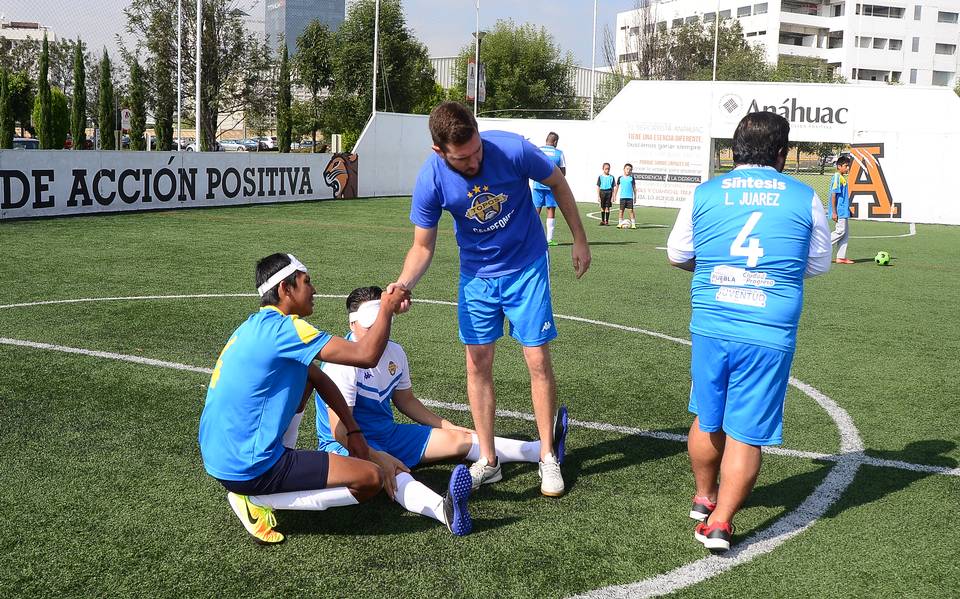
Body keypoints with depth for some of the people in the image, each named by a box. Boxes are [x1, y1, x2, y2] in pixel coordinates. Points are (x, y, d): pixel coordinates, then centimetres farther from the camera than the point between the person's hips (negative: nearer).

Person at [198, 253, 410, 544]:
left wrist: (353, 432, 16)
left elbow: (319, 377, 19)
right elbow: (366, 355, -23)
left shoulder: (259, 326, 12)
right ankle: (258, 501, -4)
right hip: (246, 468, -10)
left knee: (305, 373, 22)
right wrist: (387, 309, -6)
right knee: (371, 478, -9)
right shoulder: (283, 329, -19)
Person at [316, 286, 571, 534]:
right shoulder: (342, 364, -21)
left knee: (459, 439, -2)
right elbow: (341, 429, -24)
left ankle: (545, 451, 1)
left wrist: (446, 426, 18)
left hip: (388, 435, 8)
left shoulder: (395, 352, 4)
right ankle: (444, 510, -72)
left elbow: (405, 400, 20)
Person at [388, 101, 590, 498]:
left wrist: (579, 239, 0)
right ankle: (488, 460, 16)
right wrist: (405, 283, -29)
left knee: (538, 362, -2)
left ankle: (547, 457, 14)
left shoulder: (513, 149, -25)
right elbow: (423, 246, -9)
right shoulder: (431, 180, -21)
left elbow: (557, 182, -5)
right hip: (476, 275, 2)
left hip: (527, 268, -2)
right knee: (477, 365, 2)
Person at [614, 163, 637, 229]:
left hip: (630, 197, -1)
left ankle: (633, 224, 0)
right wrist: (615, 196, 11)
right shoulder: (620, 178, 6)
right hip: (622, 197, 1)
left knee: (631, 210, -4)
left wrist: (635, 197, 6)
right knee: (621, 210, 3)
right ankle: (620, 223, 12)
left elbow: (634, 188, 9)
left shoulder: (631, 178, 4)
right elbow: (617, 187, 13)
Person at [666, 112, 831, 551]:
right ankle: (720, 522, 6)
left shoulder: (704, 194, 2)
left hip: (710, 328, 2)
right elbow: (819, 264, 12)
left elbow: (677, 255, 13)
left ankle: (704, 497, 38)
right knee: (746, 433, 6)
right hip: (770, 335, -2)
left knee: (708, 419, 19)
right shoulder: (804, 198, 0)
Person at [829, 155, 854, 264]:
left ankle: (841, 257, 9)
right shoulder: (837, 177, -13)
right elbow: (833, 195, -18)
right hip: (839, 212, -10)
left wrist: (847, 209, 24)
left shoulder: (842, 178, 16)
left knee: (845, 233, 8)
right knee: (840, 231, -11)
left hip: (843, 211, 10)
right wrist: (834, 212, -21)